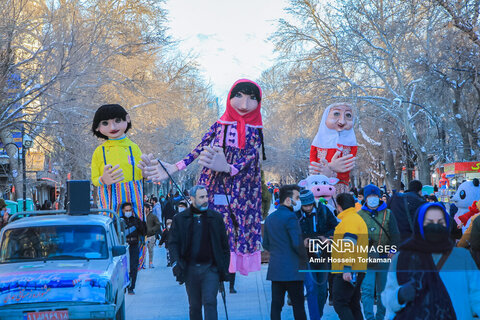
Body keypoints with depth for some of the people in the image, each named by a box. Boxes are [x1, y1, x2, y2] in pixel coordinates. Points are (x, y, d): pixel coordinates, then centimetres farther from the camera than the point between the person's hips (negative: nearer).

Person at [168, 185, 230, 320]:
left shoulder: (216, 217, 5)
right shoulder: (180, 219, 4)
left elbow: (224, 245, 8)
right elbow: (172, 243, 3)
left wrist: (224, 268, 4)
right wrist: (176, 263, -13)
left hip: (210, 269, -1)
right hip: (190, 270, 1)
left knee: (210, 302, -12)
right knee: (194, 306, 11)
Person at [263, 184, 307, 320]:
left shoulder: (269, 218, 13)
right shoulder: (290, 217, -12)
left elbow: (266, 244, 17)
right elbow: (297, 244, -17)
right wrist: (305, 257, 0)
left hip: (275, 268, 7)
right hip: (292, 269, -7)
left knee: (276, 304, 6)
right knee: (298, 305, -1)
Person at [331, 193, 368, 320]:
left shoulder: (349, 220, -13)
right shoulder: (357, 218, 19)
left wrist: (347, 268, -25)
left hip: (348, 272, -10)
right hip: (357, 271, 10)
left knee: (340, 304, -10)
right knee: (353, 304, 14)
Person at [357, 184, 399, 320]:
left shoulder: (388, 214, 8)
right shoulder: (360, 215, 7)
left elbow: (395, 233, 3)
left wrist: (393, 249, -11)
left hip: (384, 257, 1)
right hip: (367, 258, -1)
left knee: (383, 289, 10)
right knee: (367, 289, -10)